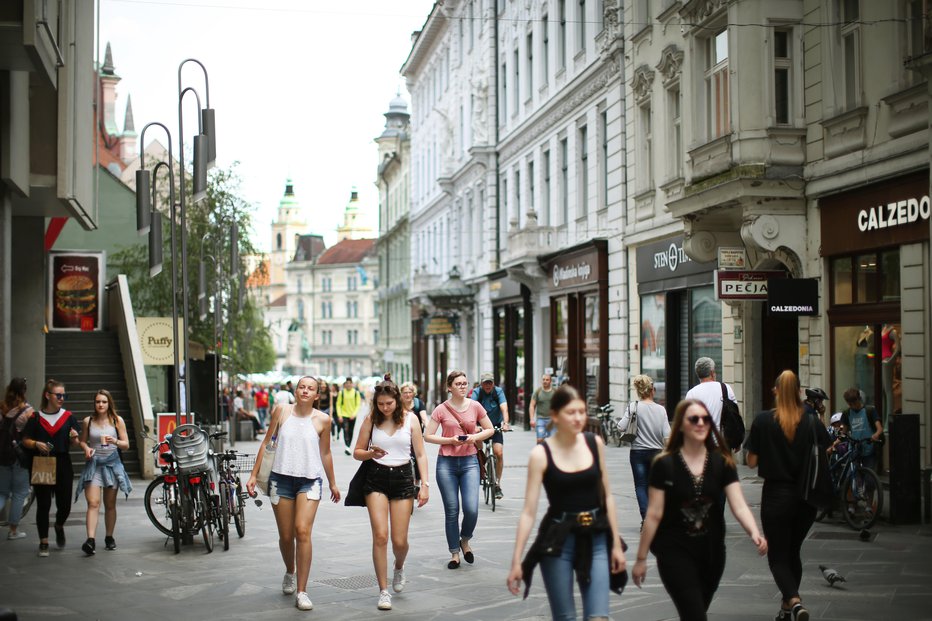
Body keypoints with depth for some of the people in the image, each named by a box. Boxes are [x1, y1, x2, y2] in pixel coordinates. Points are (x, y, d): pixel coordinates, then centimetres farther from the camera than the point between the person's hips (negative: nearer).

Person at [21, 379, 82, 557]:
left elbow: (75, 443, 9)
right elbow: (25, 440, 4)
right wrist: (37, 444, -16)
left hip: (63, 465, 1)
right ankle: (43, 543, 11)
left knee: (64, 504, -1)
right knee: (43, 505, 1)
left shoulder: (68, 417, 5)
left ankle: (59, 526, 32)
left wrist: (74, 438, -14)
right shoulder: (36, 418, 1)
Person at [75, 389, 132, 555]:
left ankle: (109, 537, 22)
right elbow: (82, 441, 16)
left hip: (112, 464, 1)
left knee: (110, 505, 9)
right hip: (93, 464, -1)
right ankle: (91, 540, -24)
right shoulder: (88, 421, 5)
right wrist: (86, 448, -6)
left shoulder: (117, 421, 3)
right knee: (93, 503, -14)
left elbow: (126, 445, 3)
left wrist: (115, 441, -17)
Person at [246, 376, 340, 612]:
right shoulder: (281, 411, 1)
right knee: (286, 536, 9)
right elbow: (267, 443, 8)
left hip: (310, 481, -1)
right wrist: (254, 474, 5)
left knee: (303, 531, -18)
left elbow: (325, 453, 12)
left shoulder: (322, 420, 0)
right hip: (281, 479, 1)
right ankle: (290, 572, 41)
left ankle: (302, 592, -12)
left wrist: (333, 483, 20)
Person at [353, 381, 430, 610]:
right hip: (377, 479, 0)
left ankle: (399, 568, 36)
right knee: (380, 536, -11)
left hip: (403, 478, 0)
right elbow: (357, 452, 5)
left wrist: (425, 484, -5)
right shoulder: (371, 419, 0)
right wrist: (371, 453, -17)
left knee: (399, 540, 0)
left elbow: (420, 454, 3)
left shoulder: (410, 418, -1)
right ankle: (383, 591, 0)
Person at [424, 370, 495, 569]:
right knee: (451, 511, 3)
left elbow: (490, 429, 11)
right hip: (446, 463, -1)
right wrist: (450, 440, -14)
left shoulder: (475, 406, 2)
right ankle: (455, 553, 17)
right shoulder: (441, 410, -3)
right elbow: (428, 436, -2)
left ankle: (465, 540, 20)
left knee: (471, 509, -10)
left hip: (469, 461, 1)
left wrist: (475, 437, -8)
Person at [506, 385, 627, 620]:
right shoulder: (541, 454, -9)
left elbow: (607, 496, 9)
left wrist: (616, 544, 6)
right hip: (558, 541, -2)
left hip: (595, 539, 2)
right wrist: (516, 561, -11)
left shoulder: (595, 443, 1)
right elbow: (529, 512, -8)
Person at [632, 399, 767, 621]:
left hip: (711, 550, 4)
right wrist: (641, 558, -5)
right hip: (675, 552, -4)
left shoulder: (722, 463, -1)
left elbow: (739, 505, -11)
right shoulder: (664, 465, -10)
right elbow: (654, 515, -7)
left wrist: (754, 533, -30)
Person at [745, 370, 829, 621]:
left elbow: (752, 462, -6)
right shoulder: (812, 422, -4)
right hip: (807, 498, 3)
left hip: (776, 496, -3)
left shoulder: (763, 421, -10)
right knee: (793, 553, 21)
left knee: (778, 557, 5)